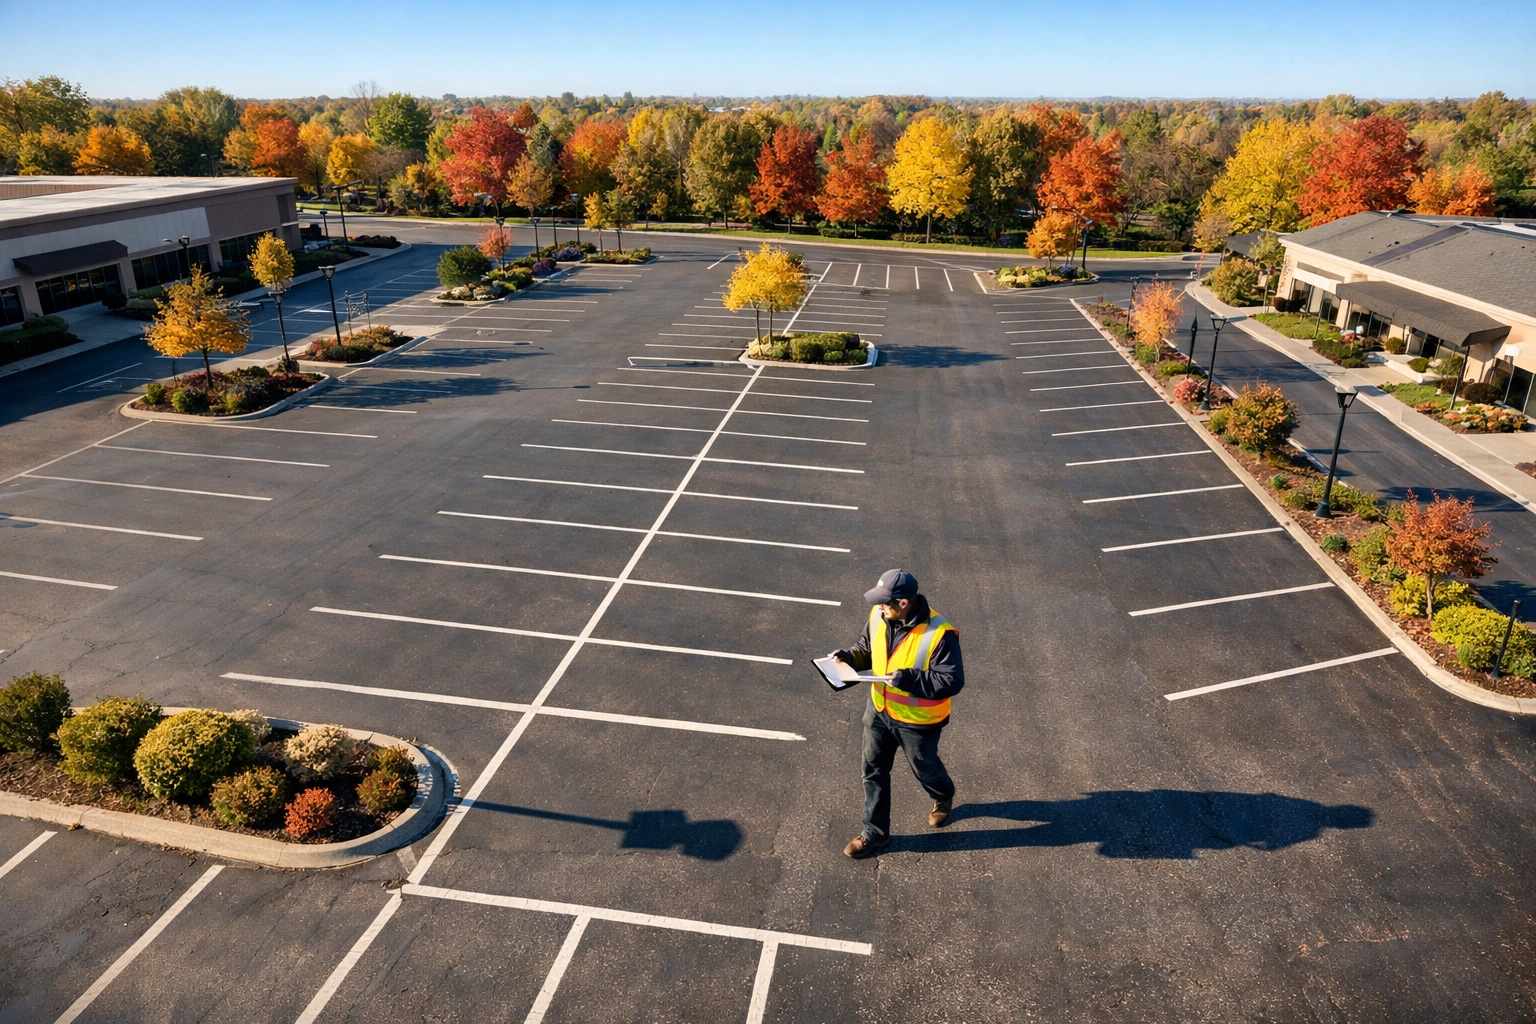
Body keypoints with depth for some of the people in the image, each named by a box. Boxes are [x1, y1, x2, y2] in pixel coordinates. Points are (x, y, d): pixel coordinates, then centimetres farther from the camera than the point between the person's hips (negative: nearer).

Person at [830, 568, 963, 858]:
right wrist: (848, 657, -15)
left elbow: (952, 681, -28)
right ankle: (875, 833, 35)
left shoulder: (939, 634, -32)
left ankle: (944, 796, 58)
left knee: (924, 768, 22)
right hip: (879, 710, 5)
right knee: (874, 771, 15)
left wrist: (909, 679, -37)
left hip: (917, 721, -5)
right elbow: (867, 648, 5)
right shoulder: (879, 616, -13)